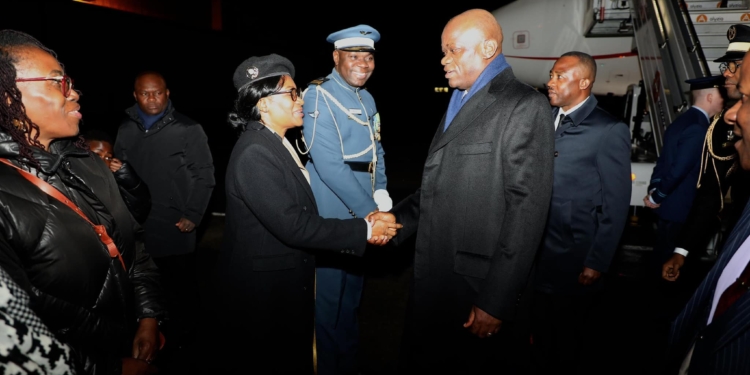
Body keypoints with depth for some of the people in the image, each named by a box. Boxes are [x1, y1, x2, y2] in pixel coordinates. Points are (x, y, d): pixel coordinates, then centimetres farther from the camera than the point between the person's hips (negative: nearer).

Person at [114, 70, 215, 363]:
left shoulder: (188, 129, -3)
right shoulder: (125, 131, 8)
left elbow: (204, 176, -4)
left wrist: (193, 216, -9)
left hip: (176, 230, -3)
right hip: (136, 230, 4)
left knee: (181, 292, 7)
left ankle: (180, 345, 25)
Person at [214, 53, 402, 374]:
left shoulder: (278, 144, 6)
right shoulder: (254, 154, -23)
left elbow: (303, 213, 5)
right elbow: (294, 226, -27)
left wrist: (362, 228, -4)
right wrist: (364, 230, -21)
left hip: (289, 287, 9)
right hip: (262, 291, -9)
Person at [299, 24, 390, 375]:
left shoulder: (366, 99, 11)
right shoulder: (318, 95, -14)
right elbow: (328, 164, -23)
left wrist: (381, 193, -1)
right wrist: (369, 209, -21)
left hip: (361, 213, 8)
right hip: (333, 215, -8)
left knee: (353, 292, 20)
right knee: (330, 297, 7)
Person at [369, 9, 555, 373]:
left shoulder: (525, 106, -10)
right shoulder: (458, 103, 16)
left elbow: (527, 209, -17)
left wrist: (496, 301, -18)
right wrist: (396, 220, 2)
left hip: (479, 285, -7)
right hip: (433, 279, 8)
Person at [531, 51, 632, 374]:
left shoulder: (610, 131, -11)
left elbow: (616, 204, -10)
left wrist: (597, 263, -11)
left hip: (573, 259, -5)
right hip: (535, 251, 5)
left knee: (568, 336, 15)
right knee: (540, 330, 20)